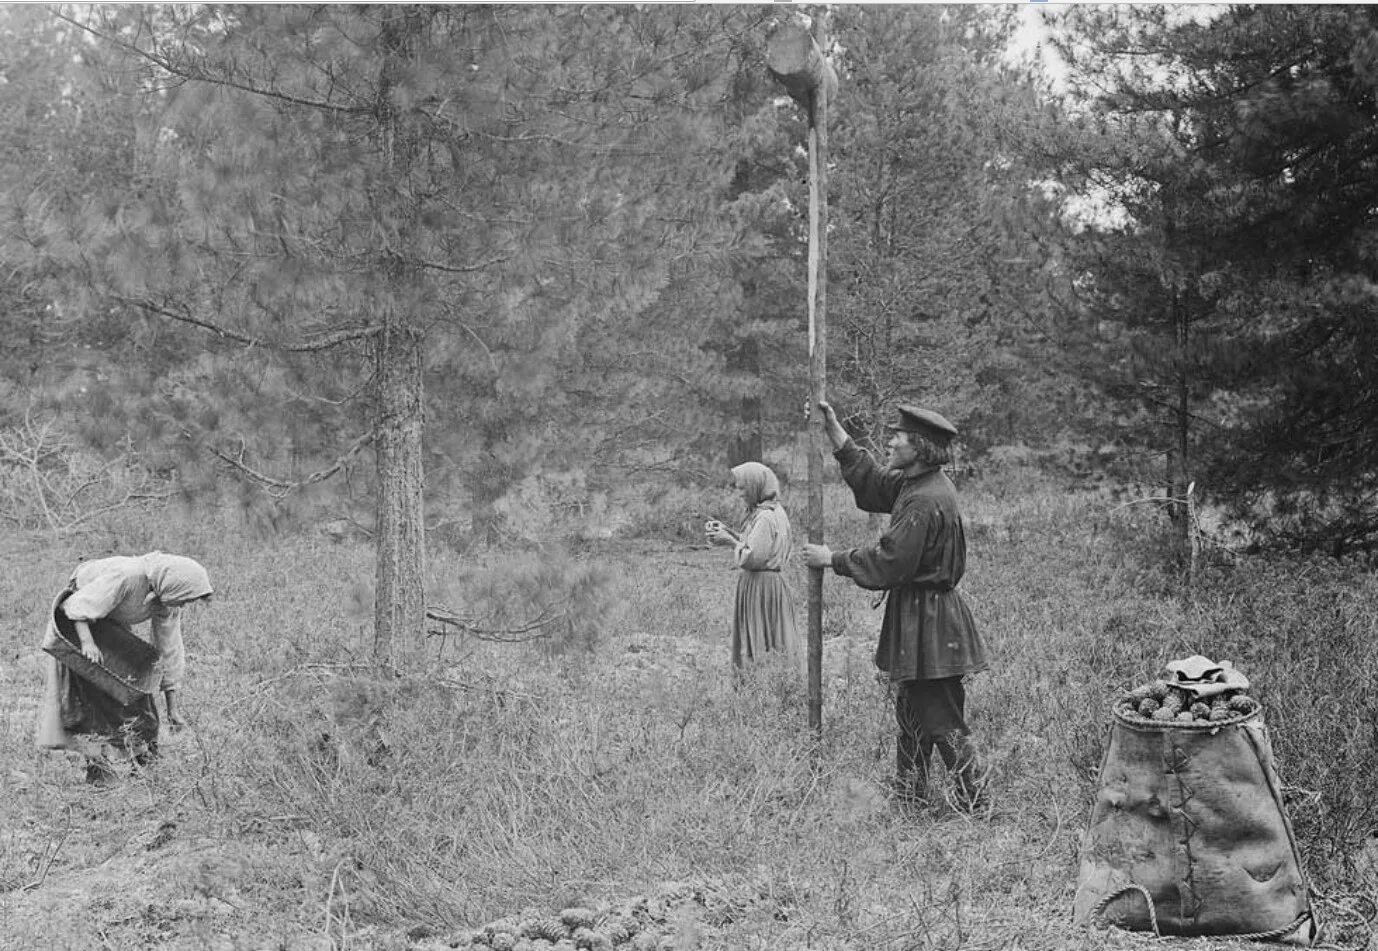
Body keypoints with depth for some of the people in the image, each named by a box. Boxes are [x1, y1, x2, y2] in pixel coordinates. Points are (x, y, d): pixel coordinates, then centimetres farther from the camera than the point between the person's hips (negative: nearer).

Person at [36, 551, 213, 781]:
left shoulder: (167, 601, -15)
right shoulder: (125, 576, -38)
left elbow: (169, 651, -9)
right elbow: (79, 606, -34)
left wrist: (172, 709, -7)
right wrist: (87, 641, -49)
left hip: (114, 624, 7)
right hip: (75, 623, -7)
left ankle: (146, 756, 2)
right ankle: (97, 763, -18)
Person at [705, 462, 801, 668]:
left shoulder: (766, 517, -19)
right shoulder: (765, 511, 11)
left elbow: (753, 557, -22)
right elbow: (752, 548, 17)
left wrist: (730, 541, -10)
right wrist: (727, 532, 9)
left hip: (760, 587, -10)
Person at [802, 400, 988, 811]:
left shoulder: (925, 501, -24)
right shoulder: (916, 483, 7)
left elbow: (888, 562, -23)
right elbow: (871, 482, 19)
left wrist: (832, 559, -12)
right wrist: (833, 428, 14)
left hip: (926, 620, -10)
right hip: (919, 613, 10)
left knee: (942, 719, -2)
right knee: (911, 713, 18)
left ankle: (974, 803, 6)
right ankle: (909, 801, 27)